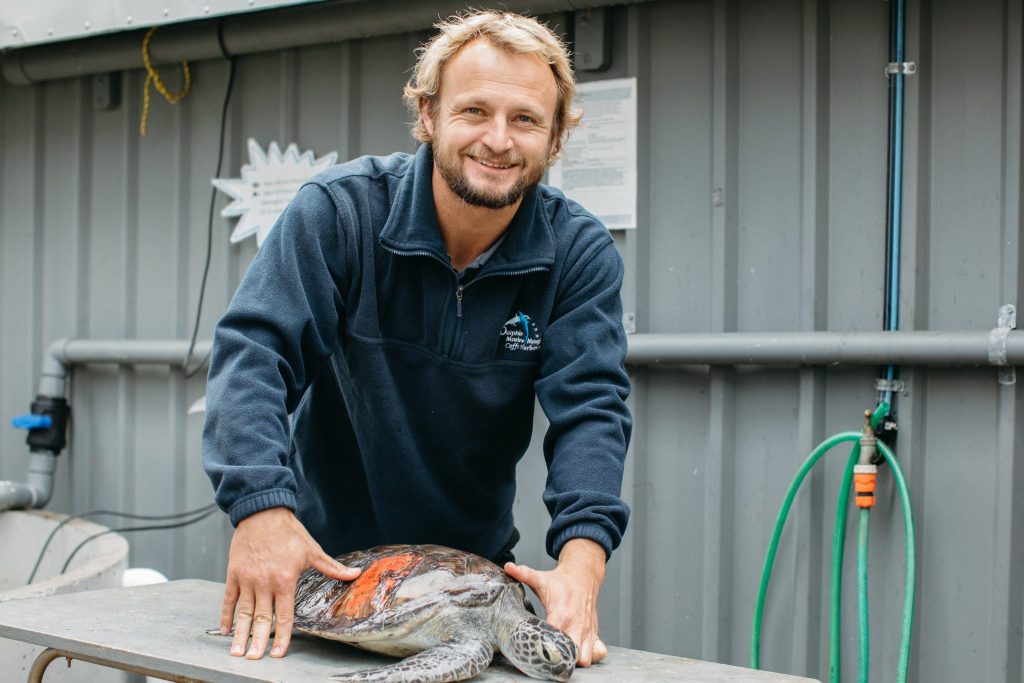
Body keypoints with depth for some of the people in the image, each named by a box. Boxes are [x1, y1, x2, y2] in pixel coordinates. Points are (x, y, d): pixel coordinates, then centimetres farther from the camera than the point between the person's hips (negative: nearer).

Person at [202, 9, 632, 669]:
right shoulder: (338, 210, -16)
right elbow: (254, 348, -24)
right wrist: (261, 506, -39)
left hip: (477, 561, 2)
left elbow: (590, 406, -20)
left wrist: (581, 562, -36)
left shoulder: (580, 251, -12)